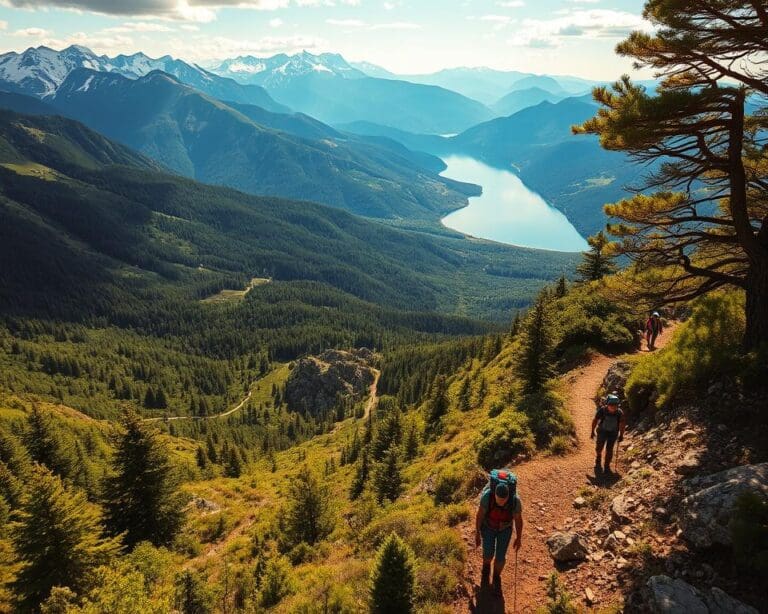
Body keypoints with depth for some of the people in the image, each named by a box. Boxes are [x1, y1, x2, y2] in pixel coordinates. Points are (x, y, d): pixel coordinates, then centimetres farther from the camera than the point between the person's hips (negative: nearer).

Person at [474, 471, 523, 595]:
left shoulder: (515, 501, -38)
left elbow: (518, 519, -17)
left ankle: (496, 577, 42)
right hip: (488, 526, 0)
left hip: (505, 528, 0)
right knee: (488, 554, 12)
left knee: (500, 557, 9)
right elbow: (479, 514, -20)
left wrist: (519, 538, -2)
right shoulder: (487, 496, -40)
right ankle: (486, 567, 50)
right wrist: (477, 534, -7)